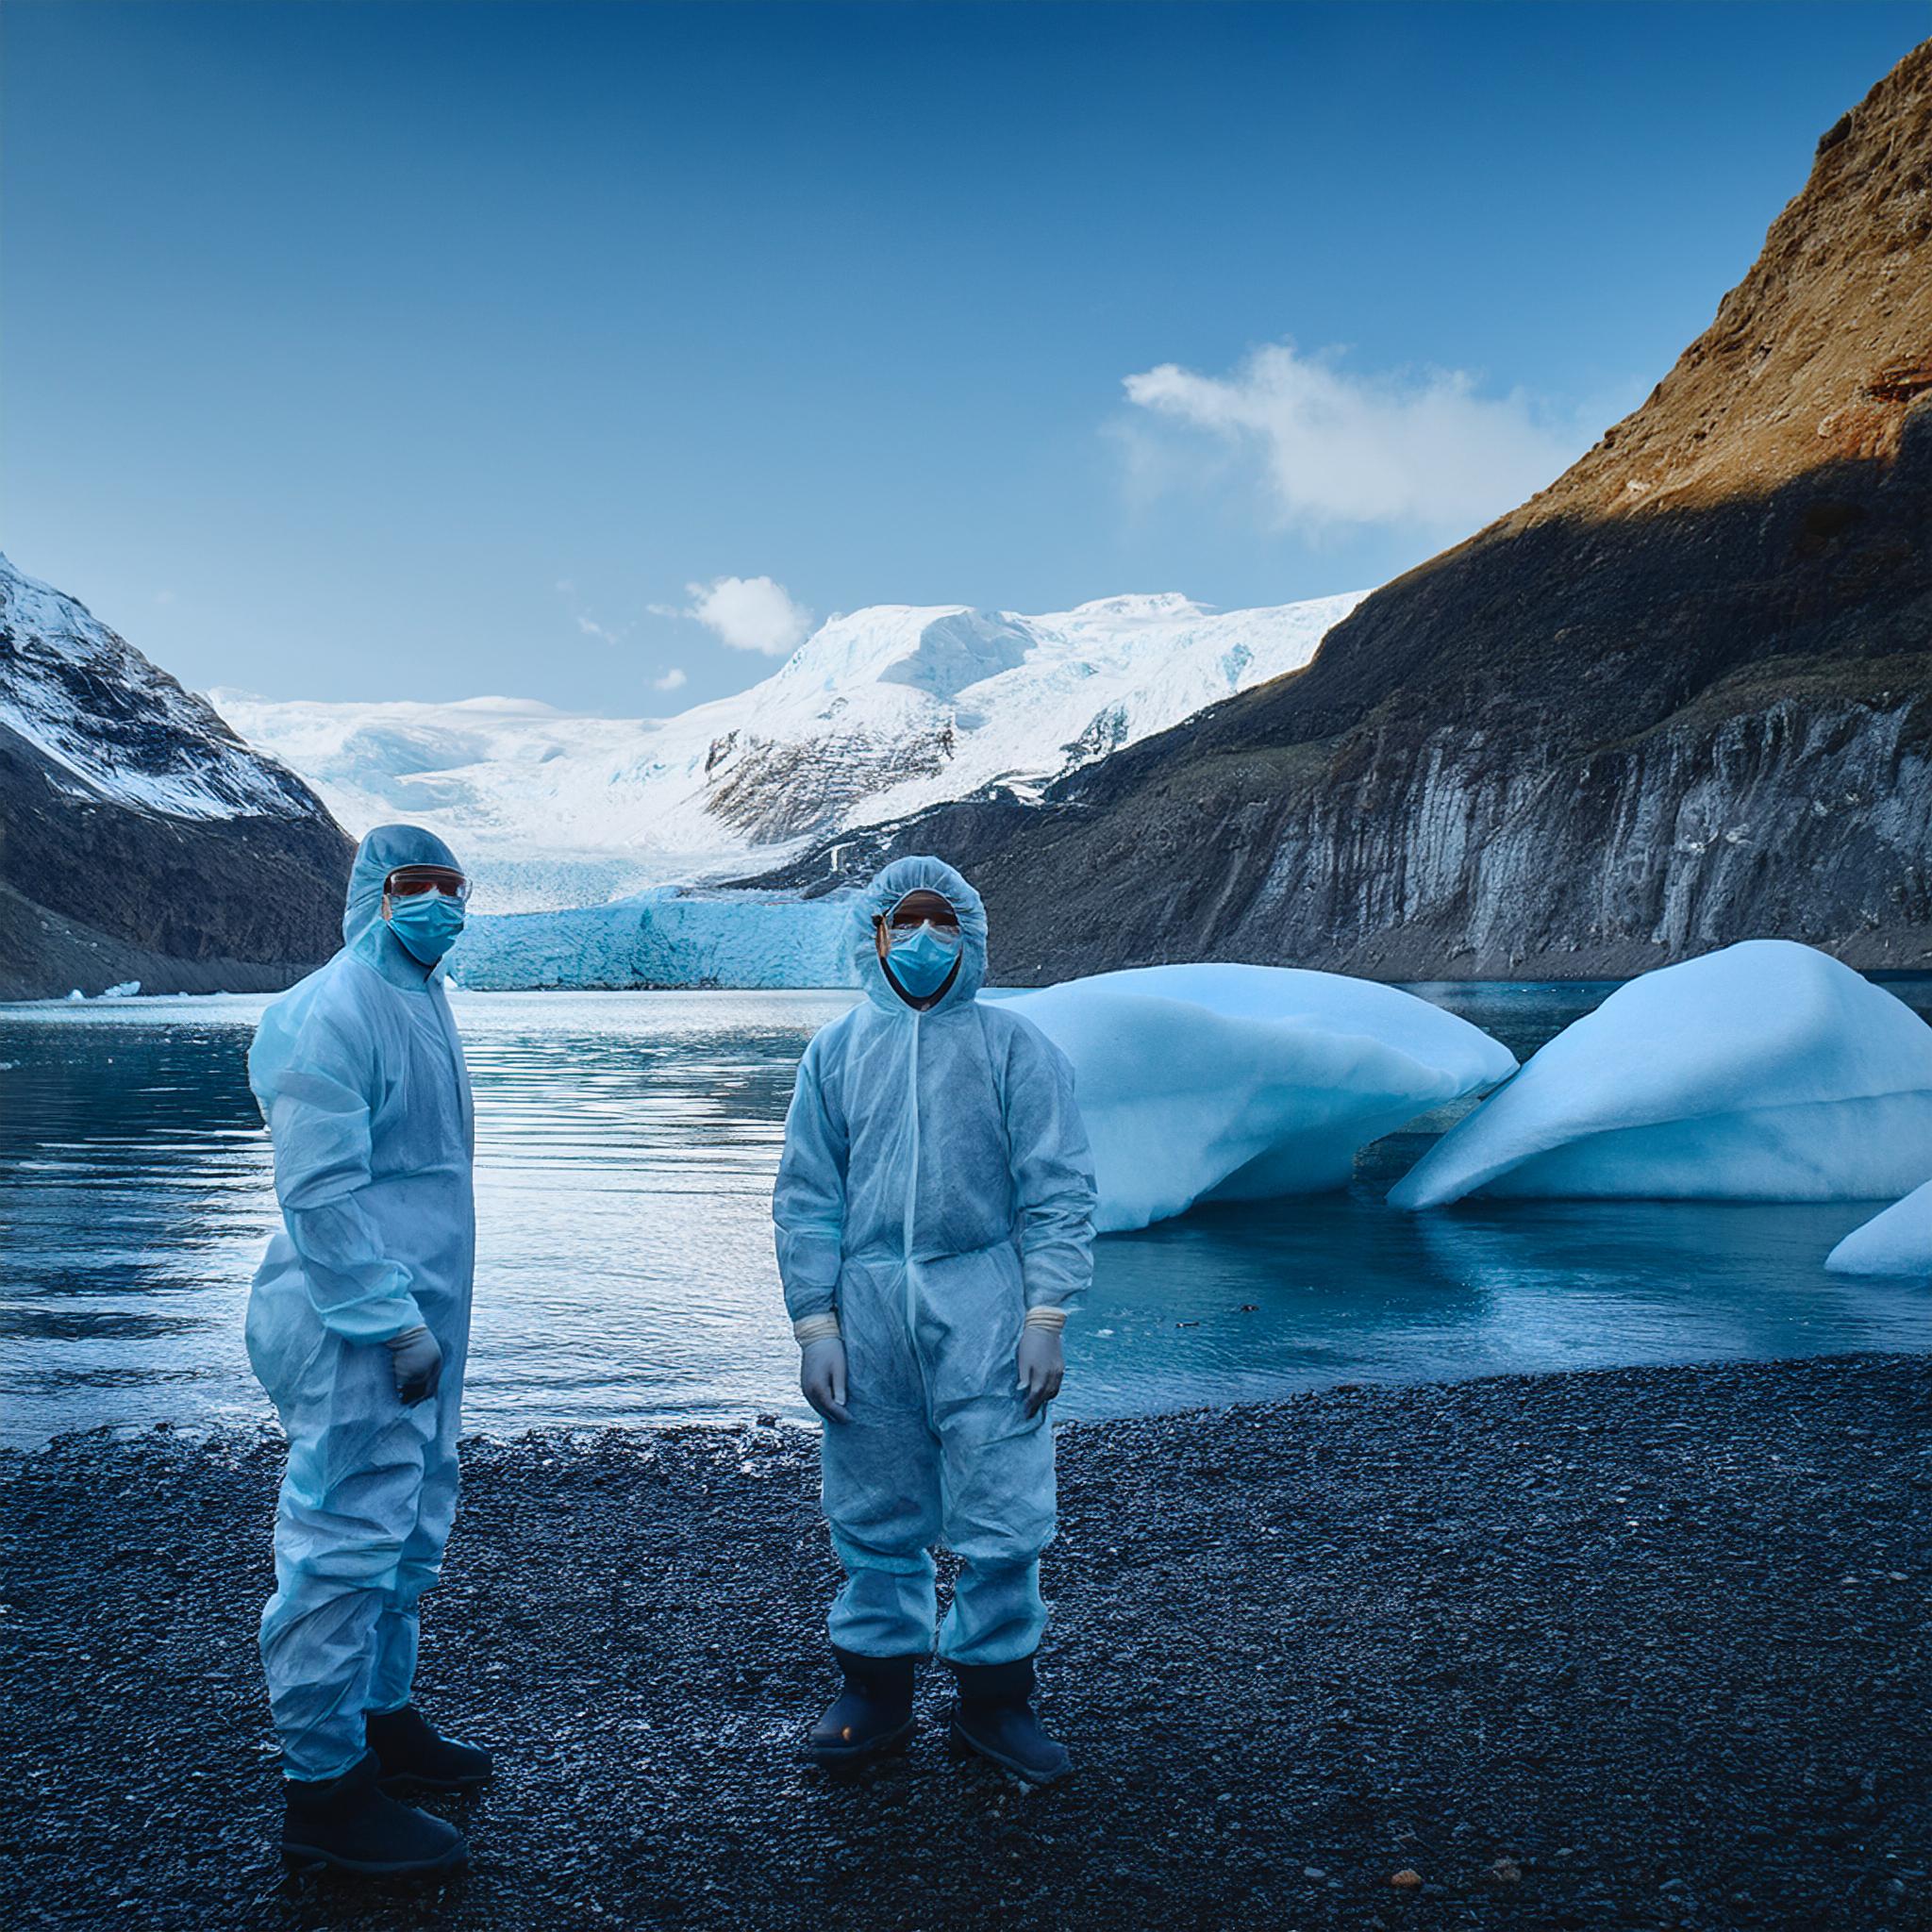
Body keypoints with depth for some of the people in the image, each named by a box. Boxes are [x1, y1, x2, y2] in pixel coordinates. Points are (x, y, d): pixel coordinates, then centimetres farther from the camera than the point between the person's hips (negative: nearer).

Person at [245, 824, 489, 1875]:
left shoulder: (421, 999, 16)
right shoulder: (333, 1012, -15)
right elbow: (320, 1193, -21)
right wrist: (397, 1323, -21)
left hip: (415, 1322, 10)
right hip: (357, 1337, -10)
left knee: (409, 1529, 19)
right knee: (345, 1541, -5)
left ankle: (379, 1717, 34)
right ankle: (324, 1787, 4)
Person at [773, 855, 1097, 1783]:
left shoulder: (1012, 1043, 3)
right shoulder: (836, 1051, 9)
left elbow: (1056, 1189, 1)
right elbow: (806, 1198, 9)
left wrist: (1046, 1317, -6)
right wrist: (814, 1325, 2)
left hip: (982, 1304, -2)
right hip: (868, 1304, 2)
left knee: (1000, 1515, 0)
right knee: (876, 1515, 10)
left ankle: (994, 1697, 17)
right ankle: (876, 1690, 26)